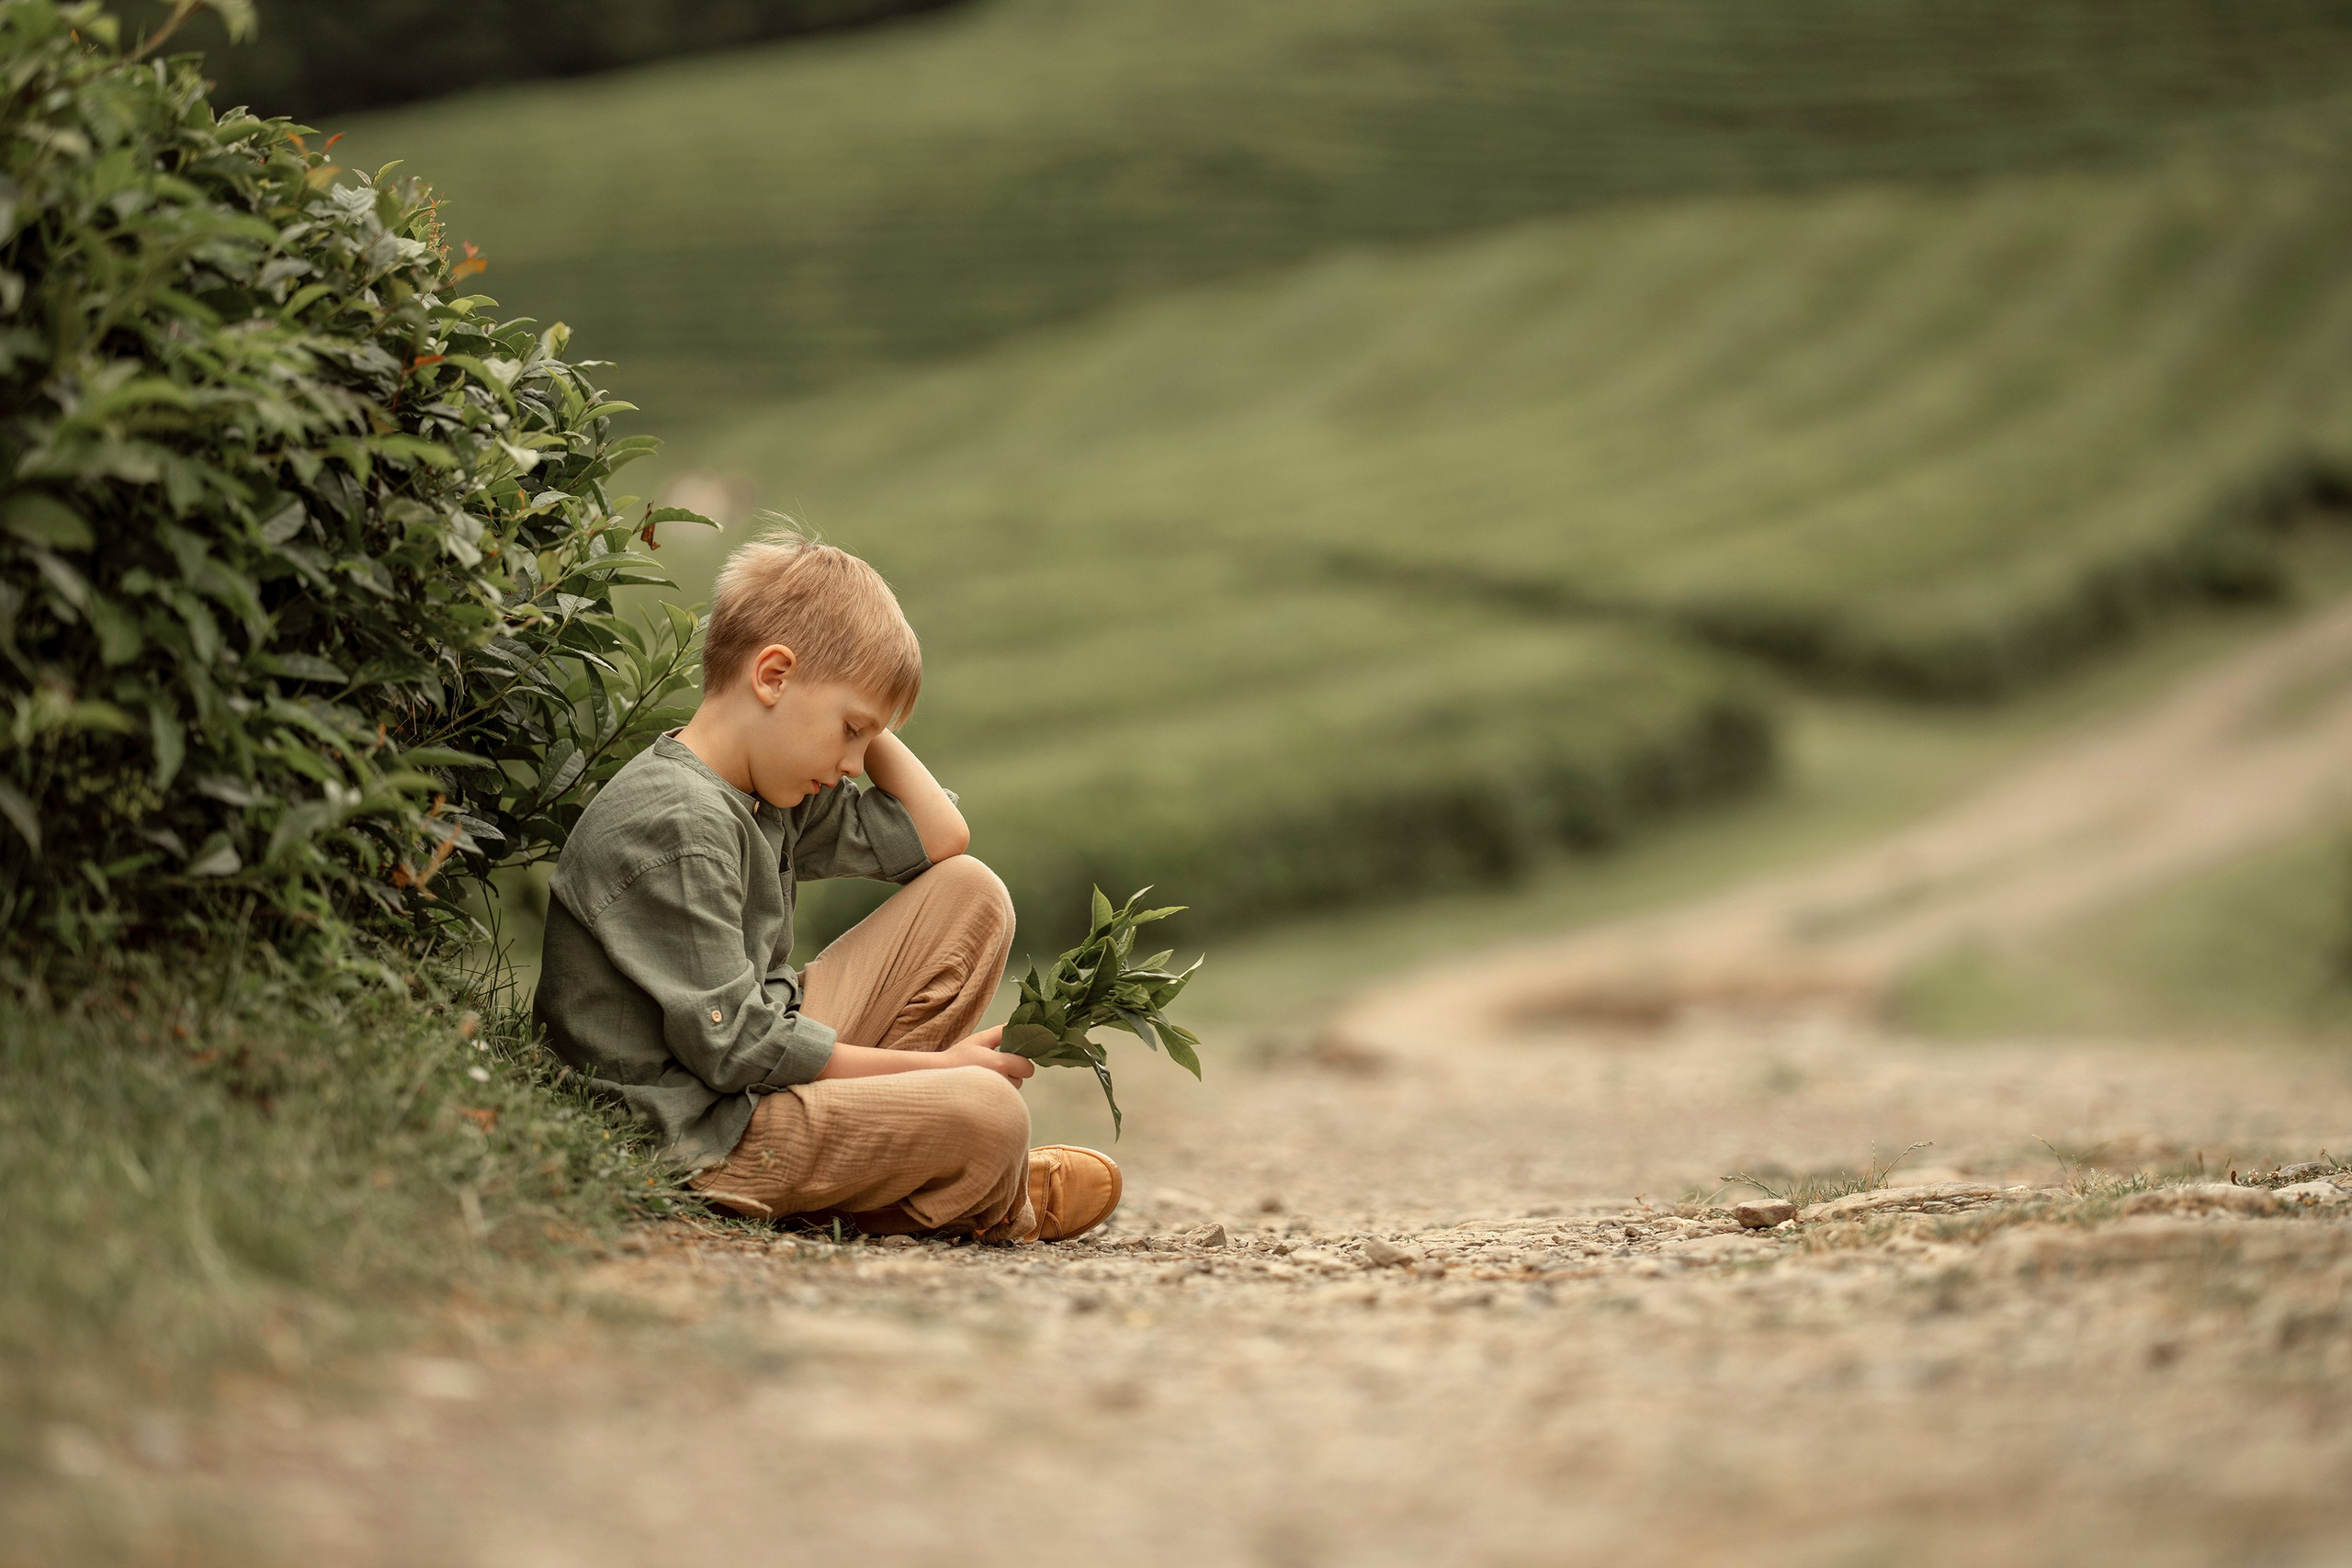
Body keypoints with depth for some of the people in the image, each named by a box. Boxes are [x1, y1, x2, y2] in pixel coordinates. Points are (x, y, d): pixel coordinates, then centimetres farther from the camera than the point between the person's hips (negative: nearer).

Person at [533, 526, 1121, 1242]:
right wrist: (935, 1066, -17)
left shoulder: (772, 797, 9)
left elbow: (938, 837, 20)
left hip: (767, 1060, 10)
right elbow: (734, 1047, -23)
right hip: (697, 1132, -10)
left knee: (970, 894, 9)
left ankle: (869, 1139, 1)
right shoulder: (675, 826, -22)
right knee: (987, 1110, -27)